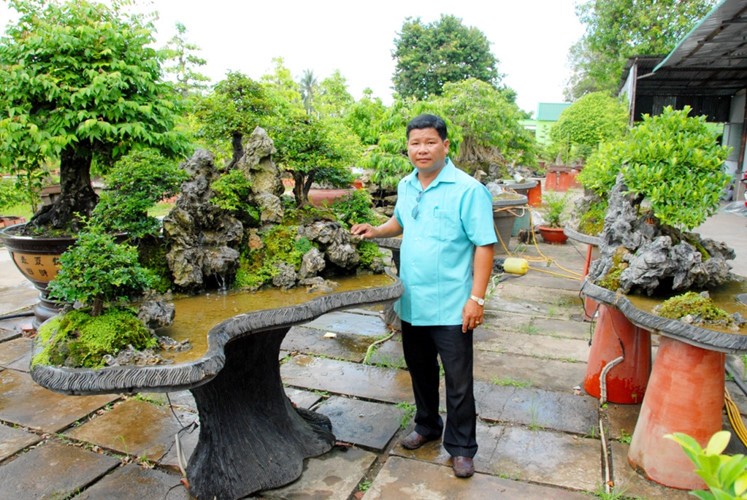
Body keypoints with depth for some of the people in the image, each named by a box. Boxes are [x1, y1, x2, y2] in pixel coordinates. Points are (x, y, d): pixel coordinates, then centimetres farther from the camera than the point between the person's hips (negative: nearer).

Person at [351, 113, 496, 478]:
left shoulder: (467, 190, -15)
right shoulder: (405, 186, 6)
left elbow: (484, 245, -16)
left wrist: (477, 298, -20)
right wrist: (376, 230, 5)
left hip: (450, 308, -6)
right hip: (411, 303, 7)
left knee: (458, 382, 8)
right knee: (420, 372, 22)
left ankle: (461, 448, 26)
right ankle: (427, 426, 44)